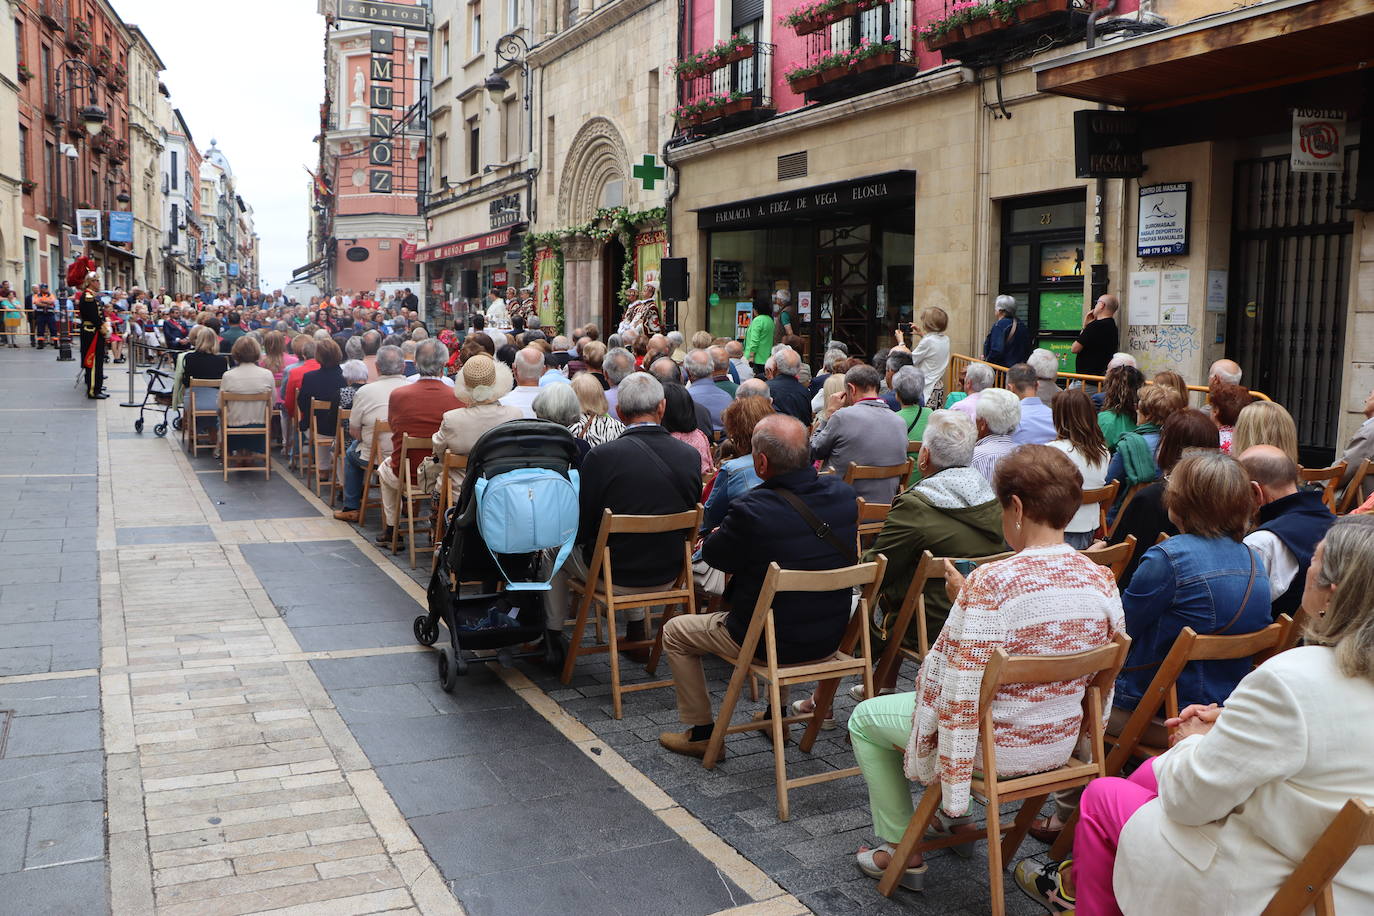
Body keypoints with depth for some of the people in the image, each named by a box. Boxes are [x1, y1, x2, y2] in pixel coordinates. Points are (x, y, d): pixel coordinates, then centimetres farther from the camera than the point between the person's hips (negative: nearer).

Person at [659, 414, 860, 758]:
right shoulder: (843, 494, -10)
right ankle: (777, 713, 47)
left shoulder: (751, 510, -30)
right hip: (831, 636, 6)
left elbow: (714, 555, -11)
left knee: (675, 632, 16)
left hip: (773, 641, -6)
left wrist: (716, 537, 12)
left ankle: (701, 732, 26)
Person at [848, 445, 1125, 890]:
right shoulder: (1102, 581, -8)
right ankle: (955, 811, 46)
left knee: (865, 718, 16)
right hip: (1063, 741, 7)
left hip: (998, 748, -7)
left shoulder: (992, 583, -29)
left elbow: (961, 692, -24)